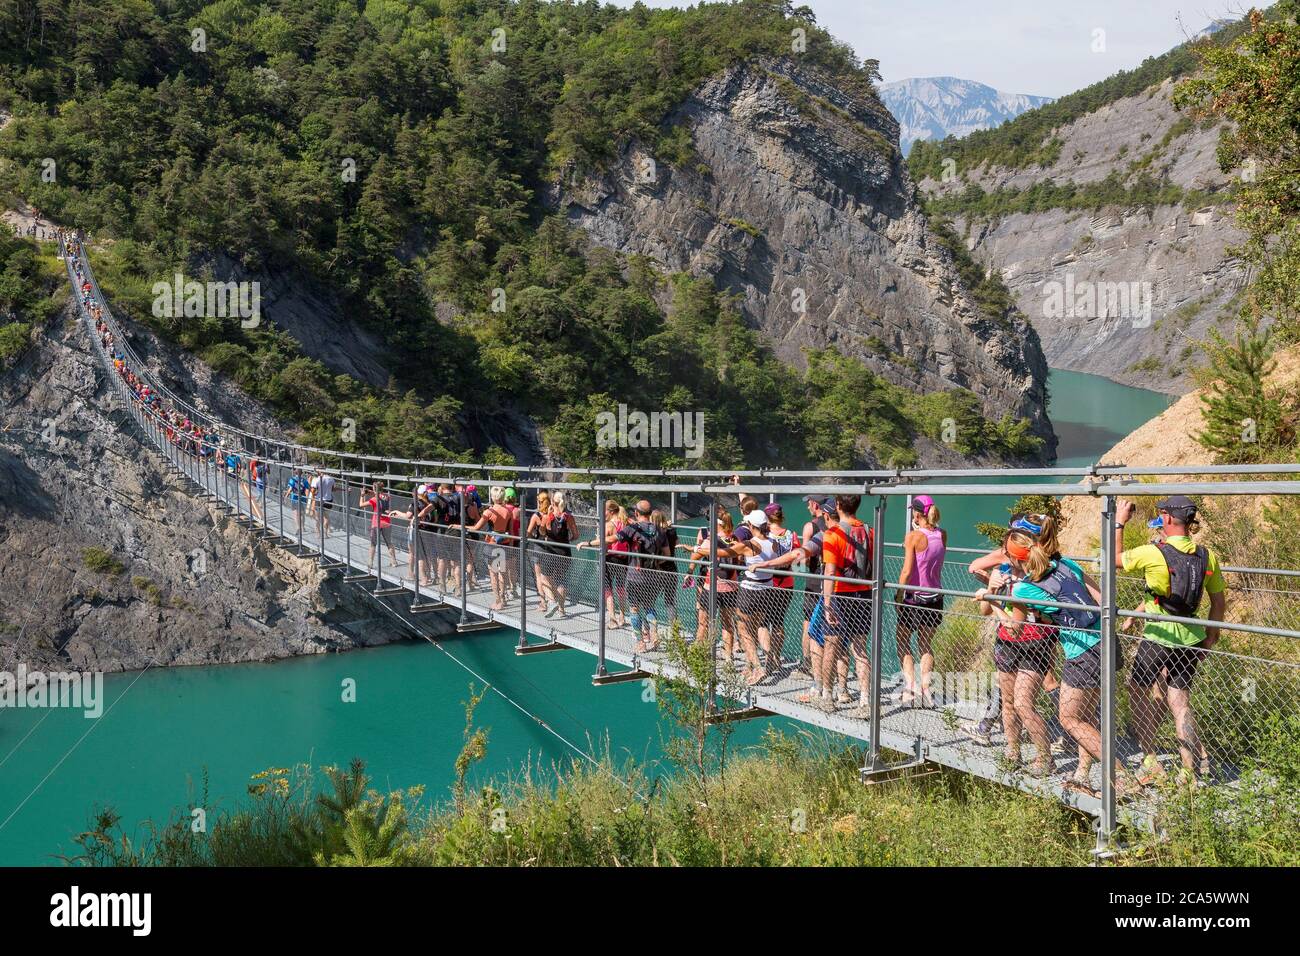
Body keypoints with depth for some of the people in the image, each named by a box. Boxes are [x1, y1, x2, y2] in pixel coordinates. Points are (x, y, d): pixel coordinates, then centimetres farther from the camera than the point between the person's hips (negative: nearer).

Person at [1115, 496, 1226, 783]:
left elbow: (1115, 559, -1)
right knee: (1179, 701, 11)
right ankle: (1192, 772, 7)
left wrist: (1119, 522, 8)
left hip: (1159, 638, -5)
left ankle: (1150, 760, 16)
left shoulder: (1153, 553, -17)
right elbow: (1219, 601, 9)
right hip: (1191, 638, 5)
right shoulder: (1207, 556, 0)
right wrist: (1211, 635, 20)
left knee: (1138, 693, 15)